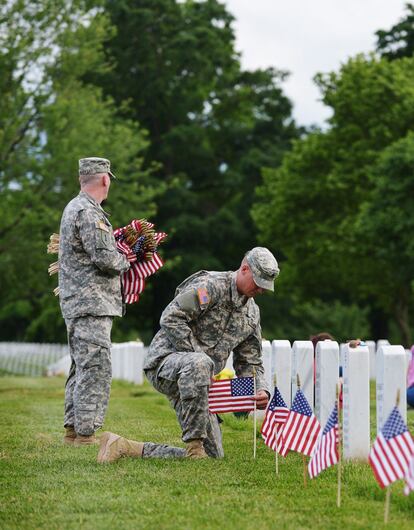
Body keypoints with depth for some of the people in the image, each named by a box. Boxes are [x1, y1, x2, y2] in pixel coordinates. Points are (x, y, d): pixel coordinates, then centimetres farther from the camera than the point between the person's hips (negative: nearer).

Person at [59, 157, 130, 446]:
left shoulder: (74, 207, 18)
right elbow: (104, 258, -20)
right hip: (91, 302, -11)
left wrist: (117, 255, 13)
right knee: (95, 368, -11)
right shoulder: (88, 212, -15)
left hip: (78, 303, 11)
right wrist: (125, 260, -1)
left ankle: (73, 429, 18)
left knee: (82, 368, 15)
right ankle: (86, 432, -11)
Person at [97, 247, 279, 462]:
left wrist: (261, 390, -3)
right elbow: (171, 318, -21)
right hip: (164, 361, -8)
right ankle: (194, 445, -33)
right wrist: (198, 355, -22)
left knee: (213, 455, 1)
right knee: (199, 364, -44)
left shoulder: (252, 313, 13)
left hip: (191, 381, 8)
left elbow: (249, 363, 17)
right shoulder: (211, 285, -12)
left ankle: (124, 447, 7)